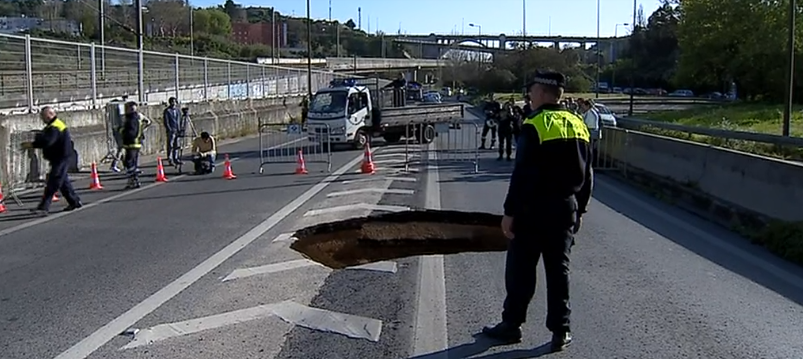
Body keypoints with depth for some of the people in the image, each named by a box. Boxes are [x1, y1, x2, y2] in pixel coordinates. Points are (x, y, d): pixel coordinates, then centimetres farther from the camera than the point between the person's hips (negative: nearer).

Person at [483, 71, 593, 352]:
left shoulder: (535, 125, -14)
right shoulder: (578, 125, 8)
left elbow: (522, 175, -18)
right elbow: (586, 175, 12)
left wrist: (509, 212, -13)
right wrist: (579, 209, 19)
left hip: (534, 208, -6)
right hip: (566, 208, 6)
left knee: (521, 269, 6)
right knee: (558, 269, 12)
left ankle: (511, 325, 16)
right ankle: (561, 331, 16)